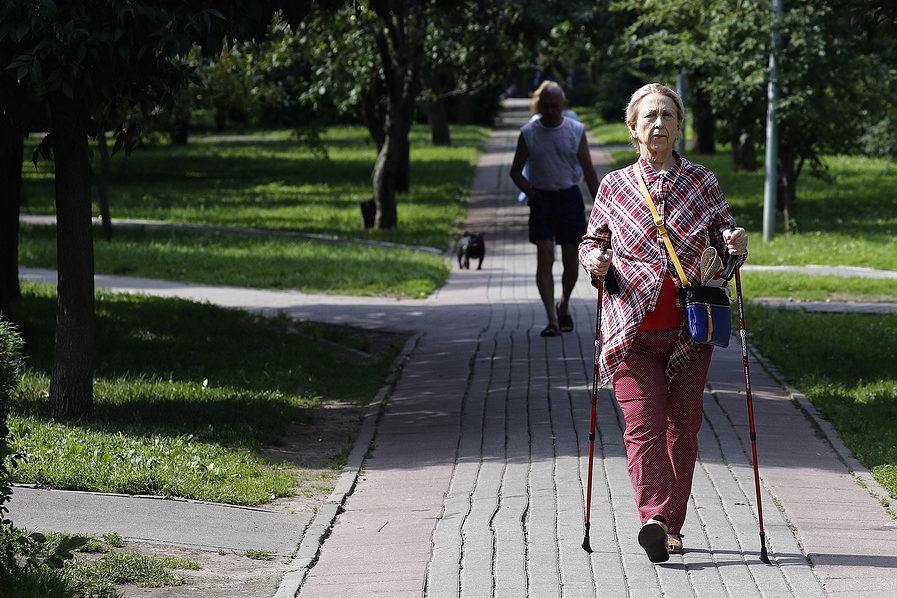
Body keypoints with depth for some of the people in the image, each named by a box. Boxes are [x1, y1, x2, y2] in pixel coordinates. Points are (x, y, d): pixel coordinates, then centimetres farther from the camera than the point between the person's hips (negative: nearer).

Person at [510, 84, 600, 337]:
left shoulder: (576, 131, 2)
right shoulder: (528, 133, 1)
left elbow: (589, 171, 6)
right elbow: (516, 172, 9)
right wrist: (530, 193, -8)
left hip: (569, 196, 1)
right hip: (541, 199, -1)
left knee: (571, 261, 3)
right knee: (544, 259, -11)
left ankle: (564, 306, 29)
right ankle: (552, 320, -13)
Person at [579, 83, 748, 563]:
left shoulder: (702, 182, 9)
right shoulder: (613, 186, 8)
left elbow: (724, 243, 14)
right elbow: (590, 241, 17)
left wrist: (735, 247, -10)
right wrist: (594, 261, -6)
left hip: (689, 329, 1)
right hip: (632, 327, -1)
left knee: (682, 427, 4)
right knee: (643, 424, -14)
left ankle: (671, 525, 15)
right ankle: (653, 517, -25)